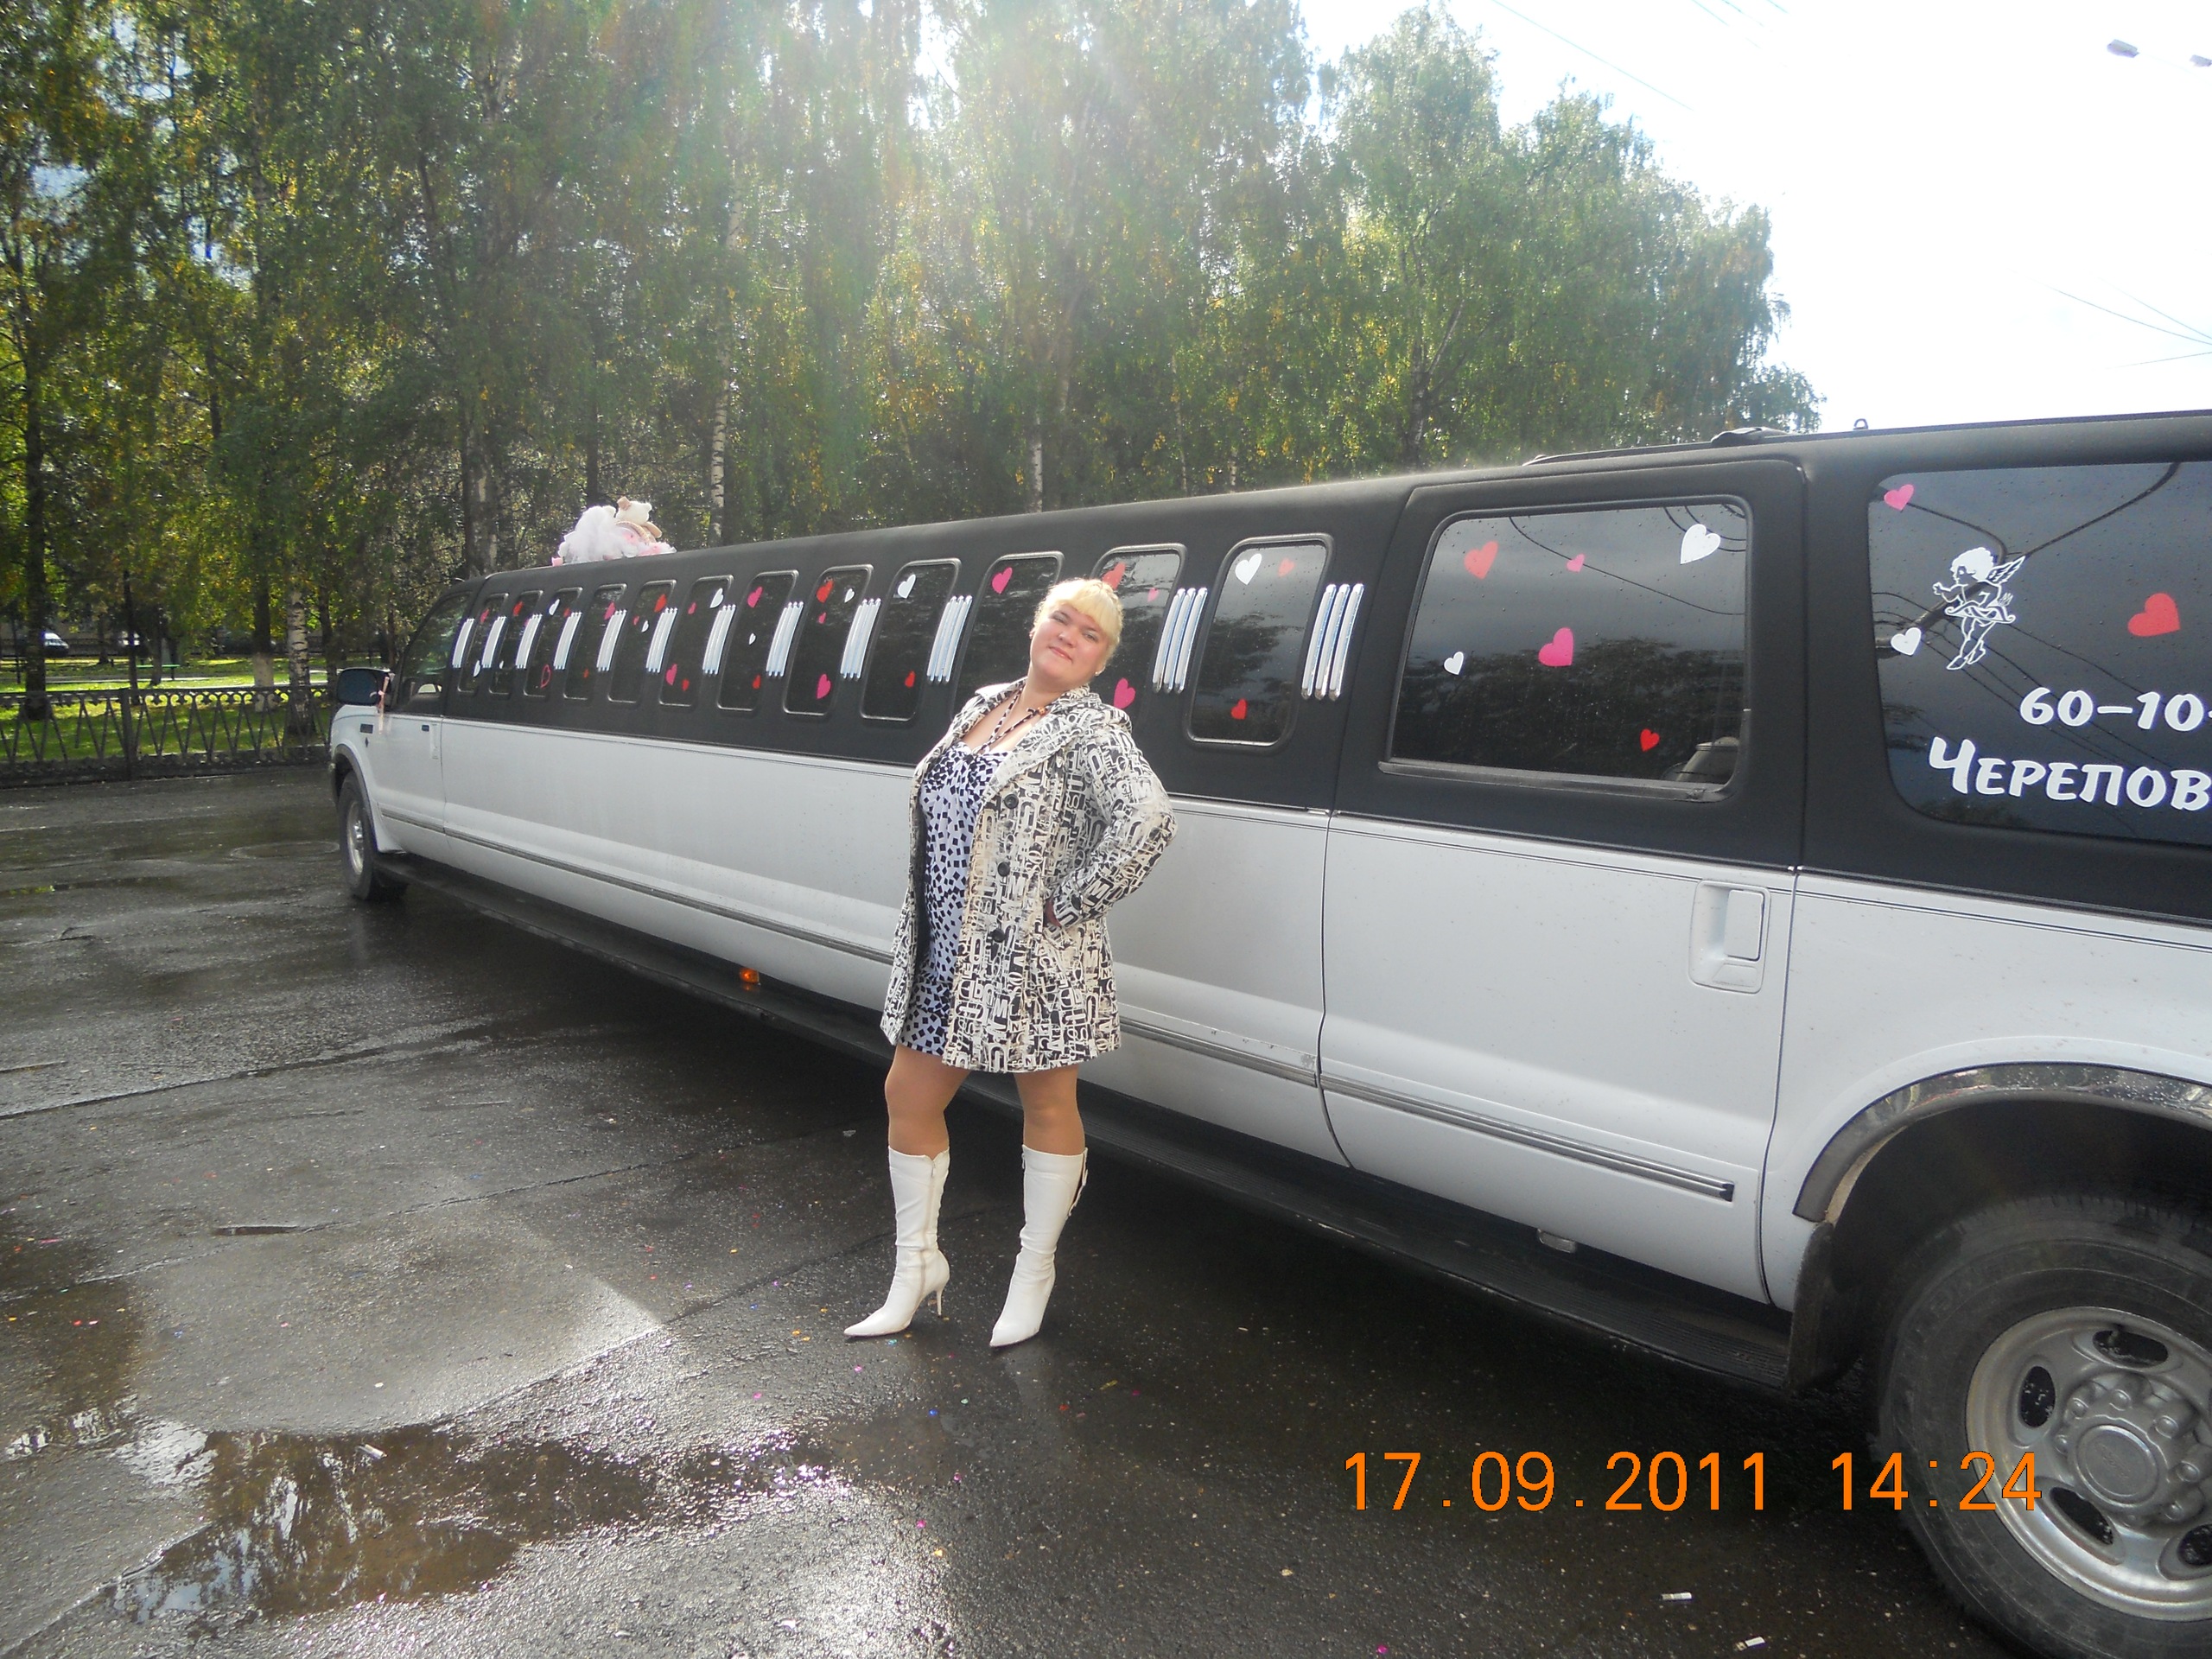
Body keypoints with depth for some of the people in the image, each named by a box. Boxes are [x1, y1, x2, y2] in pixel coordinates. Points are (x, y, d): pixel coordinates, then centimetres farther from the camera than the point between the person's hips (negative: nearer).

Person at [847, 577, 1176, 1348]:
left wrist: (1071, 901, -21)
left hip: (1032, 962, -7)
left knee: (1047, 1108, 10)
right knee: (908, 1099, 12)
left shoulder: (1093, 727, -12)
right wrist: (920, 929, 11)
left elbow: (1146, 818, -29)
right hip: (944, 954, 7)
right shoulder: (983, 703, 11)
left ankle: (1034, 1273, 29)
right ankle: (917, 1264, 31)